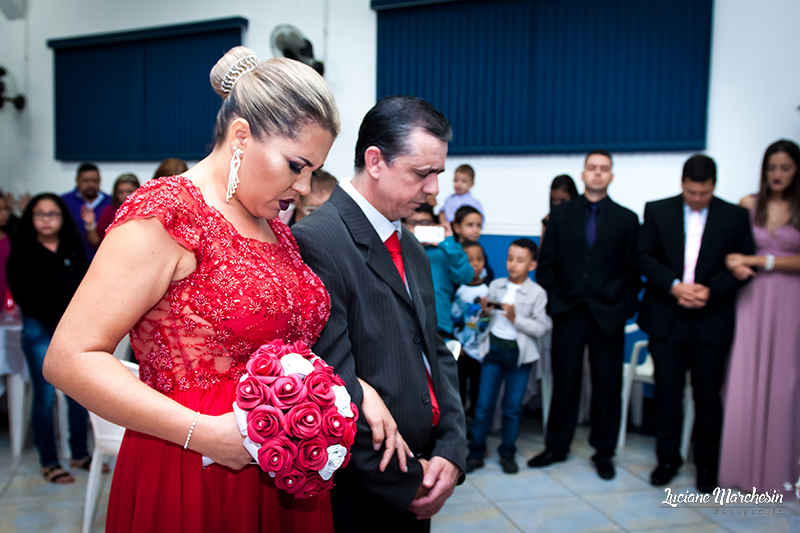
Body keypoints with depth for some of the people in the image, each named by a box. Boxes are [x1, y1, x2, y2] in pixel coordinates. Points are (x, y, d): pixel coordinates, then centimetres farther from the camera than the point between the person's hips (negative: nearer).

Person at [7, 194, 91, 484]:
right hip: (39, 331, -3)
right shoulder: (22, 253, 1)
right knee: (46, 396, 1)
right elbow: (23, 295, -6)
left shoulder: (74, 250, 10)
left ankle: (79, 454, 19)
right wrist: (57, 318, -14)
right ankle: (49, 462, 13)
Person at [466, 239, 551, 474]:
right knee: (484, 403, 4)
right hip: (494, 347, 2)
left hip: (519, 352, -2)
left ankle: (507, 453, 24)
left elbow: (542, 328, -12)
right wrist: (484, 311, -8)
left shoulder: (537, 293, -5)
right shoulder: (496, 285, 4)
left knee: (513, 406, 8)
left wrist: (515, 318, -20)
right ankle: (476, 452, 16)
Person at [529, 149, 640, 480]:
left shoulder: (626, 219, 6)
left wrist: (624, 308, -4)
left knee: (607, 387, 8)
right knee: (564, 383, 6)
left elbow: (633, 270, 5)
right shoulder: (560, 215, 8)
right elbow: (546, 264, 7)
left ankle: (603, 452, 24)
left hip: (608, 316, 0)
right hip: (568, 313, 0)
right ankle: (556, 447, 22)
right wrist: (553, 302, -1)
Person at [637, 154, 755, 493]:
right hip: (666, 318, 0)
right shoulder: (657, 211, 4)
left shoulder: (735, 216, 3)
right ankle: (668, 458, 23)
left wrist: (710, 290, -14)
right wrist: (673, 285, -14)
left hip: (711, 321, 0)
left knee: (708, 396, 9)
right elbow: (644, 257, -1)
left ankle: (706, 464, 26)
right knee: (667, 392, 7)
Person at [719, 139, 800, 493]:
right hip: (751, 299, 0)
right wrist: (739, 266, -13)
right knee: (746, 378, 0)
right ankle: (744, 463, 13)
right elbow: (735, 251, 8)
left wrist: (760, 260, -12)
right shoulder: (748, 205, 5)